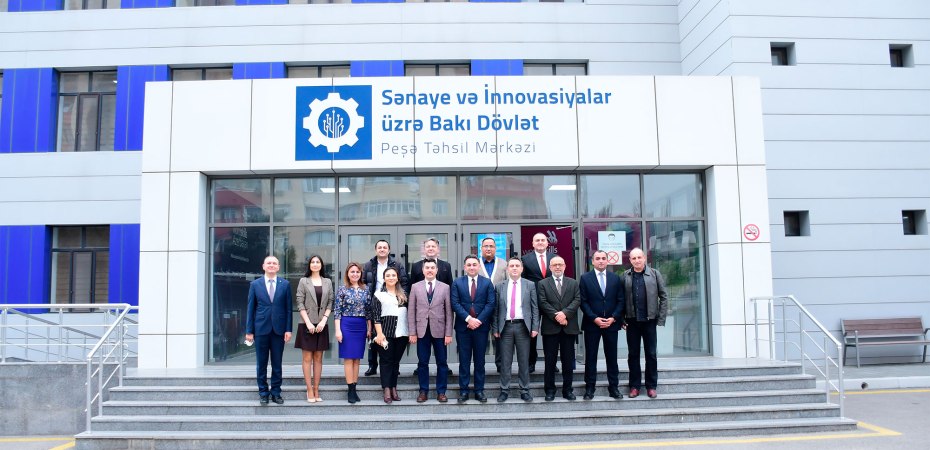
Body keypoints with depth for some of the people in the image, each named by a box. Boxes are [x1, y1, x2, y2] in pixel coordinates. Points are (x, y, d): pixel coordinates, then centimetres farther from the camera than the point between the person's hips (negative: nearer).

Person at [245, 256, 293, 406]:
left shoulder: (285, 284, 4)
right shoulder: (255, 285, 3)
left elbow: (288, 308, 3)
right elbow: (250, 309, 4)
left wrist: (288, 329, -3)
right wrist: (249, 330, 0)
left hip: (279, 329, 0)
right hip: (261, 329, 0)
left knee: (277, 363, 6)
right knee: (261, 363, 6)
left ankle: (276, 392, 16)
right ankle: (263, 392, 16)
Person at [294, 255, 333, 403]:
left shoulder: (328, 282, 9)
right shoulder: (303, 281, 3)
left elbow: (330, 303, 6)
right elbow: (300, 303, -3)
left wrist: (324, 320, -7)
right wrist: (308, 322, -11)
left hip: (321, 325, 2)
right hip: (307, 324, -2)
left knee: (318, 358, 5)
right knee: (308, 358, -1)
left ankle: (316, 390, 9)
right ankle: (310, 390, 2)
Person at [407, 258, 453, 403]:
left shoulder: (445, 287, 3)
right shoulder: (415, 287, 5)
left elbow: (449, 312, 1)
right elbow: (411, 311, 4)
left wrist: (448, 333, -5)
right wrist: (412, 332, -2)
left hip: (439, 331, 0)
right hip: (422, 331, 1)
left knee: (442, 363, 5)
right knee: (422, 363, 6)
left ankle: (441, 392, 15)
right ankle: (423, 391, 17)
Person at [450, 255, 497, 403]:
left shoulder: (487, 283, 6)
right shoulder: (457, 283, 5)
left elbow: (490, 303, -2)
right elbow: (455, 303, -4)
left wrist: (479, 320, -13)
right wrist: (468, 319, -15)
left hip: (481, 326, 0)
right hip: (463, 326, 0)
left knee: (480, 360, 6)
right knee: (464, 360, 4)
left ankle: (479, 390, 13)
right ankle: (463, 390, 10)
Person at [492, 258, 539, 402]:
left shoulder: (530, 285, 5)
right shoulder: (500, 286, 7)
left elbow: (535, 308, 3)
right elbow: (496, 309, 6)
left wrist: (535, 327, -4)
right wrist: (495, 328, 1)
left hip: (523, 326, 0)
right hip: (505, 326, 1)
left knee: (524, 361, 5)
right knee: (505, 361, 5)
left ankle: (525, 391, 15)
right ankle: (504, 390, 14)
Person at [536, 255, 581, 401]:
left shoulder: (573, 283, 12)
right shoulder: (542, 284, 6)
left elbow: (577, 300, -1)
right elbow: (543, 303, -5)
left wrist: (564, 313, -15)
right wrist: (556, 316, -16)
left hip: (569, 327, 2)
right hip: (550, 328, -2)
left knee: (568, 360, 7)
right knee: (550, 360, 3)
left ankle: (567, 389, 15)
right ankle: (550, 390, 11)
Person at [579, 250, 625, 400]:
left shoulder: (615, 278, 7)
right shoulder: (585, 278, 1)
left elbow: (620, 301, 4)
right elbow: (583, 302, -3)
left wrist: (613, 318, -9)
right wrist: (594, 318, -13)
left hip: (611, 323, 2)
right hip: (592, 324, -2)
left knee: (612, 357, 7)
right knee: (590, 357, 4)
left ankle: (614, 387, 15)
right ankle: (589, 388, 10)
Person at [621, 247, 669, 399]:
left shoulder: (654, 274, -1)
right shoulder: (625, 276, 1)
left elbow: (663, 297, 1)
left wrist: (661, 319, -4)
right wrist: (621, 319, -2)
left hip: (649, 320, -1)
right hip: (632, 321, 1)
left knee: (651, 354, 6)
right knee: (633, 354, 7)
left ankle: (651, 386, 16)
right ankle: (635, 386, 16)